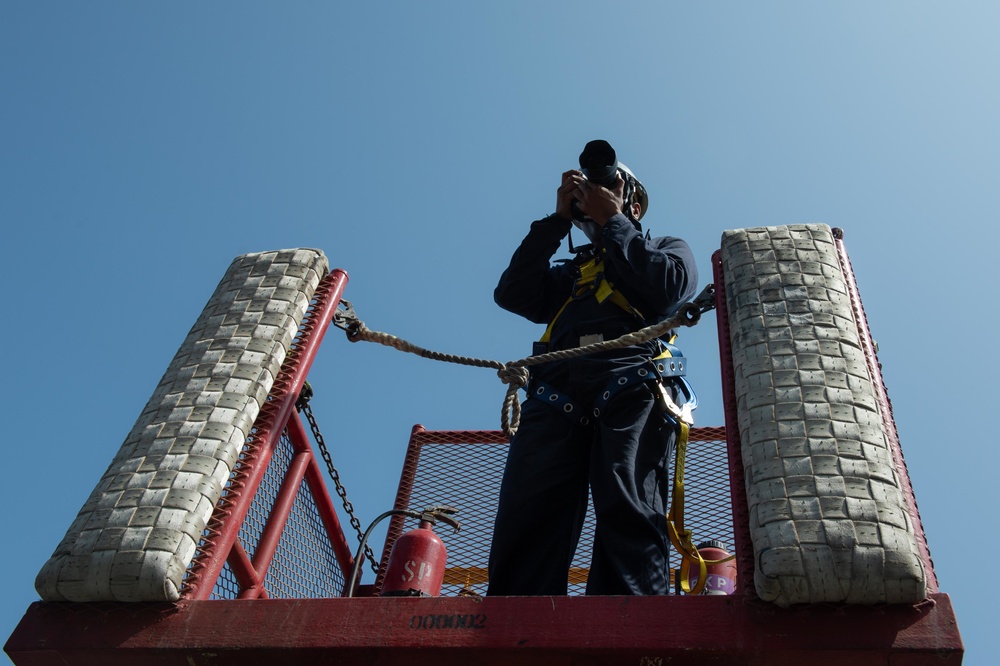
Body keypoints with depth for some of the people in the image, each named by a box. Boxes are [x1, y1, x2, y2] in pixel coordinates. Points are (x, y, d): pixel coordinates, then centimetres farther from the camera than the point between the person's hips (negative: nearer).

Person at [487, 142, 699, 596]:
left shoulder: (666, 249, 33)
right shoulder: (571, 272, 41)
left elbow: (671, 288, 7)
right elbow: (512, 294, 22)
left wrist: (612, 221, 14)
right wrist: (559, 220, 23)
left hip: (630, 382, -3)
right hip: (556, 390, 3)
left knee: (628, 514, -23)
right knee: (526, 516, -20)